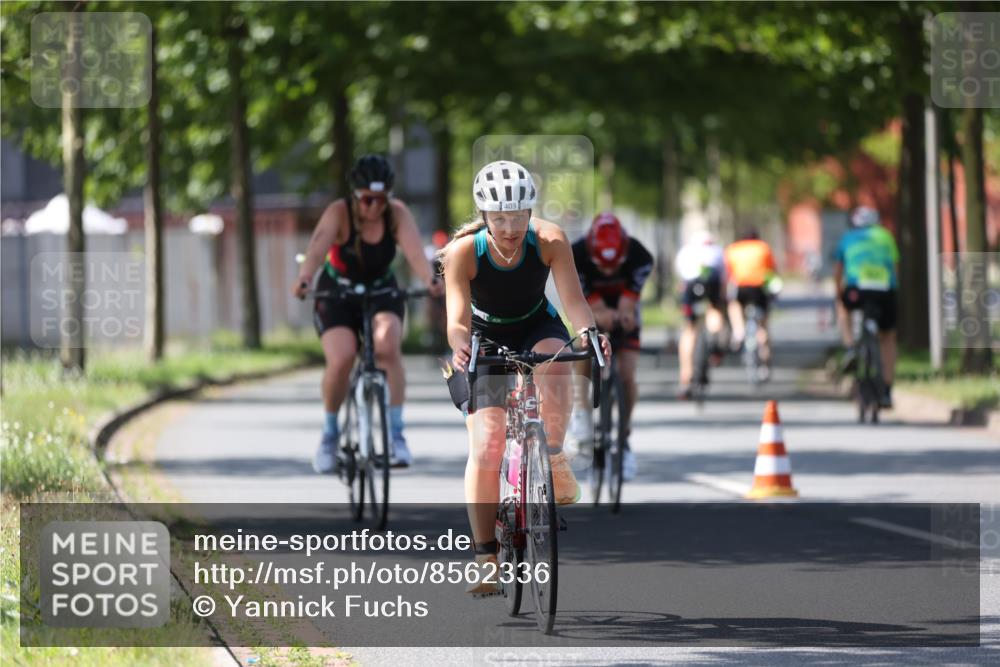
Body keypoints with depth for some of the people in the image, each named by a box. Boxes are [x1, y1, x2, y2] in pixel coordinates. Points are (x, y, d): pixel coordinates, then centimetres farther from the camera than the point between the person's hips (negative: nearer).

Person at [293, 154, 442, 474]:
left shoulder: (398, 214, -16)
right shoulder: (339, 213, -21)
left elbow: (414, 250, -33)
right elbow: (318, 246, -38)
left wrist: (429, 280, -53)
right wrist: (304, 279, -58)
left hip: (382, 292, 1)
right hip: (336, 293, -1)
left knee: (387, 345, -29)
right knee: (341, 358, -24)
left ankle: (396, 433, -21)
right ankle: (329, 436, -1)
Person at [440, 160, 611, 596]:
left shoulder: (549, 241, -25)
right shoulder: (463, 251, -28)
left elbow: (573, 300, -31)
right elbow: (458, 318, -35)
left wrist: (588, 333, -52)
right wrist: (460, 346, -57)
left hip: (537, 329, 1)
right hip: (487, 337, 0)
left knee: (554, 376, -36)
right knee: (485, 446, -13)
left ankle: (553, 460, -8)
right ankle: (486, 558, -4)